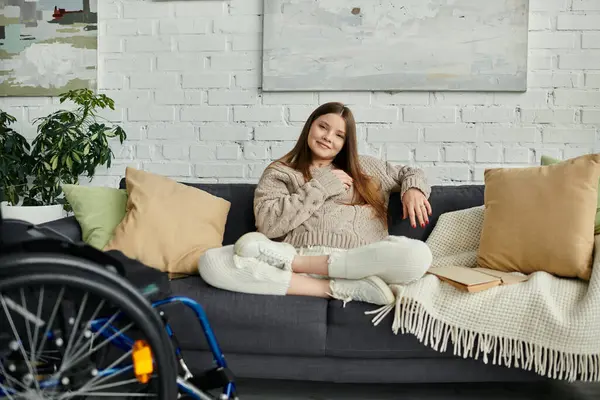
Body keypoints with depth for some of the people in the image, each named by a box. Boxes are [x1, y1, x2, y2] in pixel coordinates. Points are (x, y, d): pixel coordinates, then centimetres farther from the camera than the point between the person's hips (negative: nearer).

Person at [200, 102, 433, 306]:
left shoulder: (365, 167, 24)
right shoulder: (280, 173, 14)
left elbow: (409, 173, 34)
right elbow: (267, 224, -1)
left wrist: (412, 189, 9)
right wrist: (321, 187, 1)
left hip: (361, 261, 2)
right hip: (297, 255, -1)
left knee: (418, 255, -32)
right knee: (211, 262, -25)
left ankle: (294, 264, -22)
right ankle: (339, 288, -27)